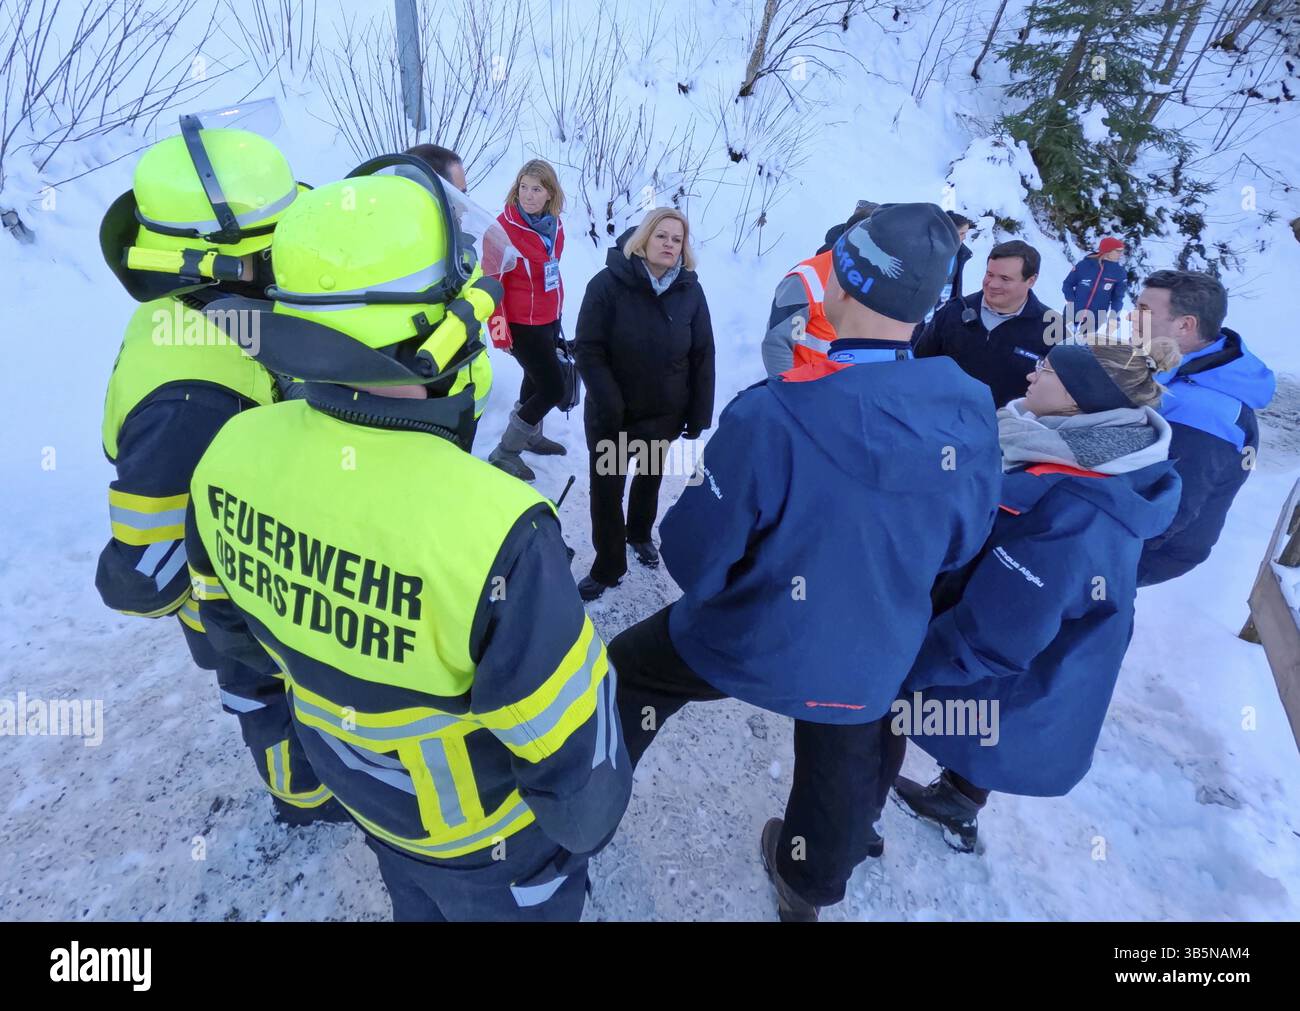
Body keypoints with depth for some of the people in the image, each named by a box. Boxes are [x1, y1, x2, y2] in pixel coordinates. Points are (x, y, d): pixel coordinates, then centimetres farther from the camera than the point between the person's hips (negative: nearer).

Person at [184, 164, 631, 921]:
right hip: (482, 833, -5)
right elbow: (568, 744, -28)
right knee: (517, 896, 29)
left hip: (358, 781, 5)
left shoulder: (233, 455, -21)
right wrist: (589, 821, -6)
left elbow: (230, 614, -1)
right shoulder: (486, 528, -43)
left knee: (418, 905, 36)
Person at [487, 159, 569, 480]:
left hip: (549, 319, 7)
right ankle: (504, 451, 6)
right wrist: (499, 330, -18)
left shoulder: (554, 225, 1)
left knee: (536, 379, 23)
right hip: (522, 323, -7)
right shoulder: (504, 227, -19)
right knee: (553, 388, -7)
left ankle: (531, 436, 46)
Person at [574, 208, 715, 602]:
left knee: (651, 477, 22)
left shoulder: (690, 291, -6)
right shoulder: (608, 284, -14)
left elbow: (702, 358, -3)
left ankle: (639, 534, 49)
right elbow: (587, 350, -16)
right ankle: (607, 567, 21)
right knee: (606, 490, 3)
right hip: (612, 415, -2)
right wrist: (610, 407, -22)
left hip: (666, 413, 3)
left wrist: (698, 417, -5)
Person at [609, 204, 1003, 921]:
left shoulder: (774, 414, -31)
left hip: (751, 646, -3)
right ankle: (807, 889, 60)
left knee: (627, 675, 23)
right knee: (842, 778, 30)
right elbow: (961, 544, 1)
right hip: (875, 661, 4)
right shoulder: (972, 414, -15)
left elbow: (693, 556, -21)